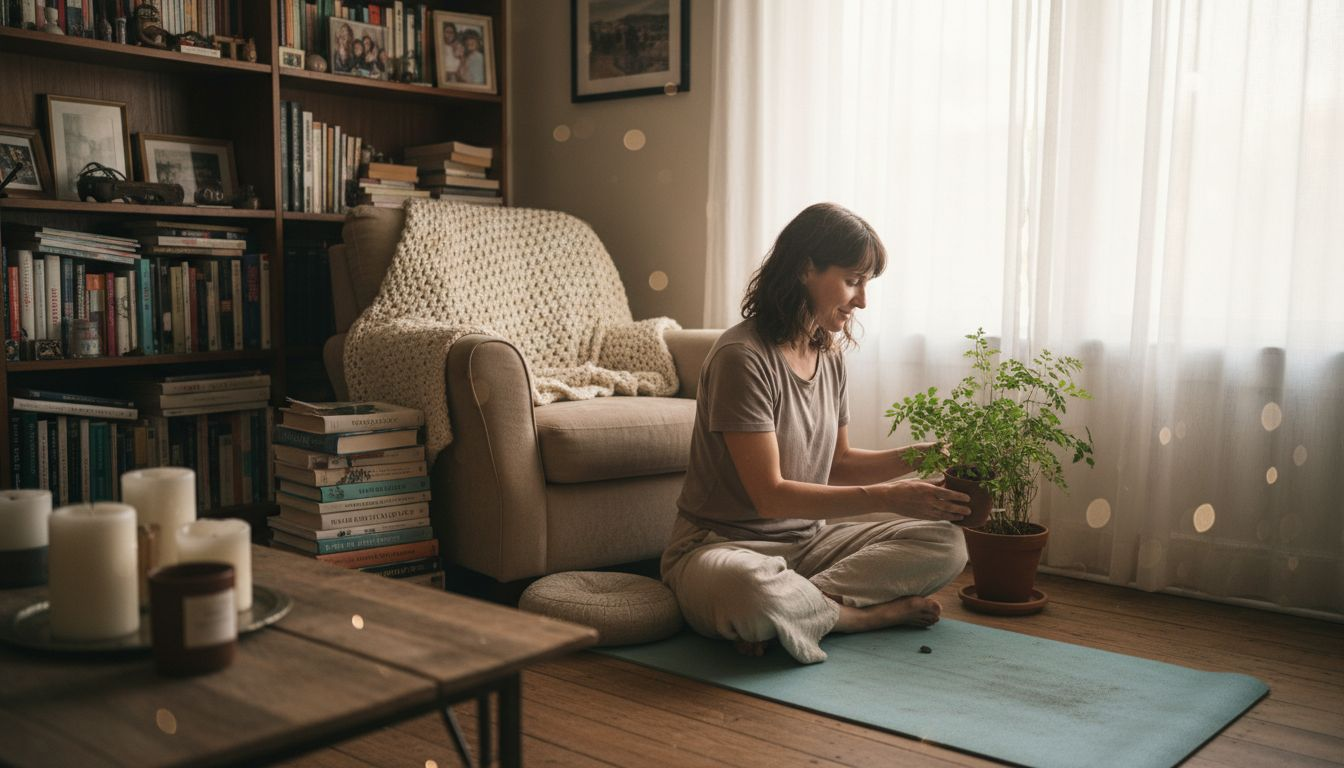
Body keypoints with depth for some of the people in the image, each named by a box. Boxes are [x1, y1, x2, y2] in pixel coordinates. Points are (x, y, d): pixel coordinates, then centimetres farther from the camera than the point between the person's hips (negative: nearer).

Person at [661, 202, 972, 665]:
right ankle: (871, 613, -14)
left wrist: (920, 455, 0)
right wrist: (888, 498, -23)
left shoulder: (829, 354, 7)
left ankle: (803, 603, -19)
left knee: (945, 543, -7)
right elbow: (770, 495, -21)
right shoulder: (743, 357, -19)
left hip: (808, 541, 8)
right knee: (751, 590, -43)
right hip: (722, 545, -8)